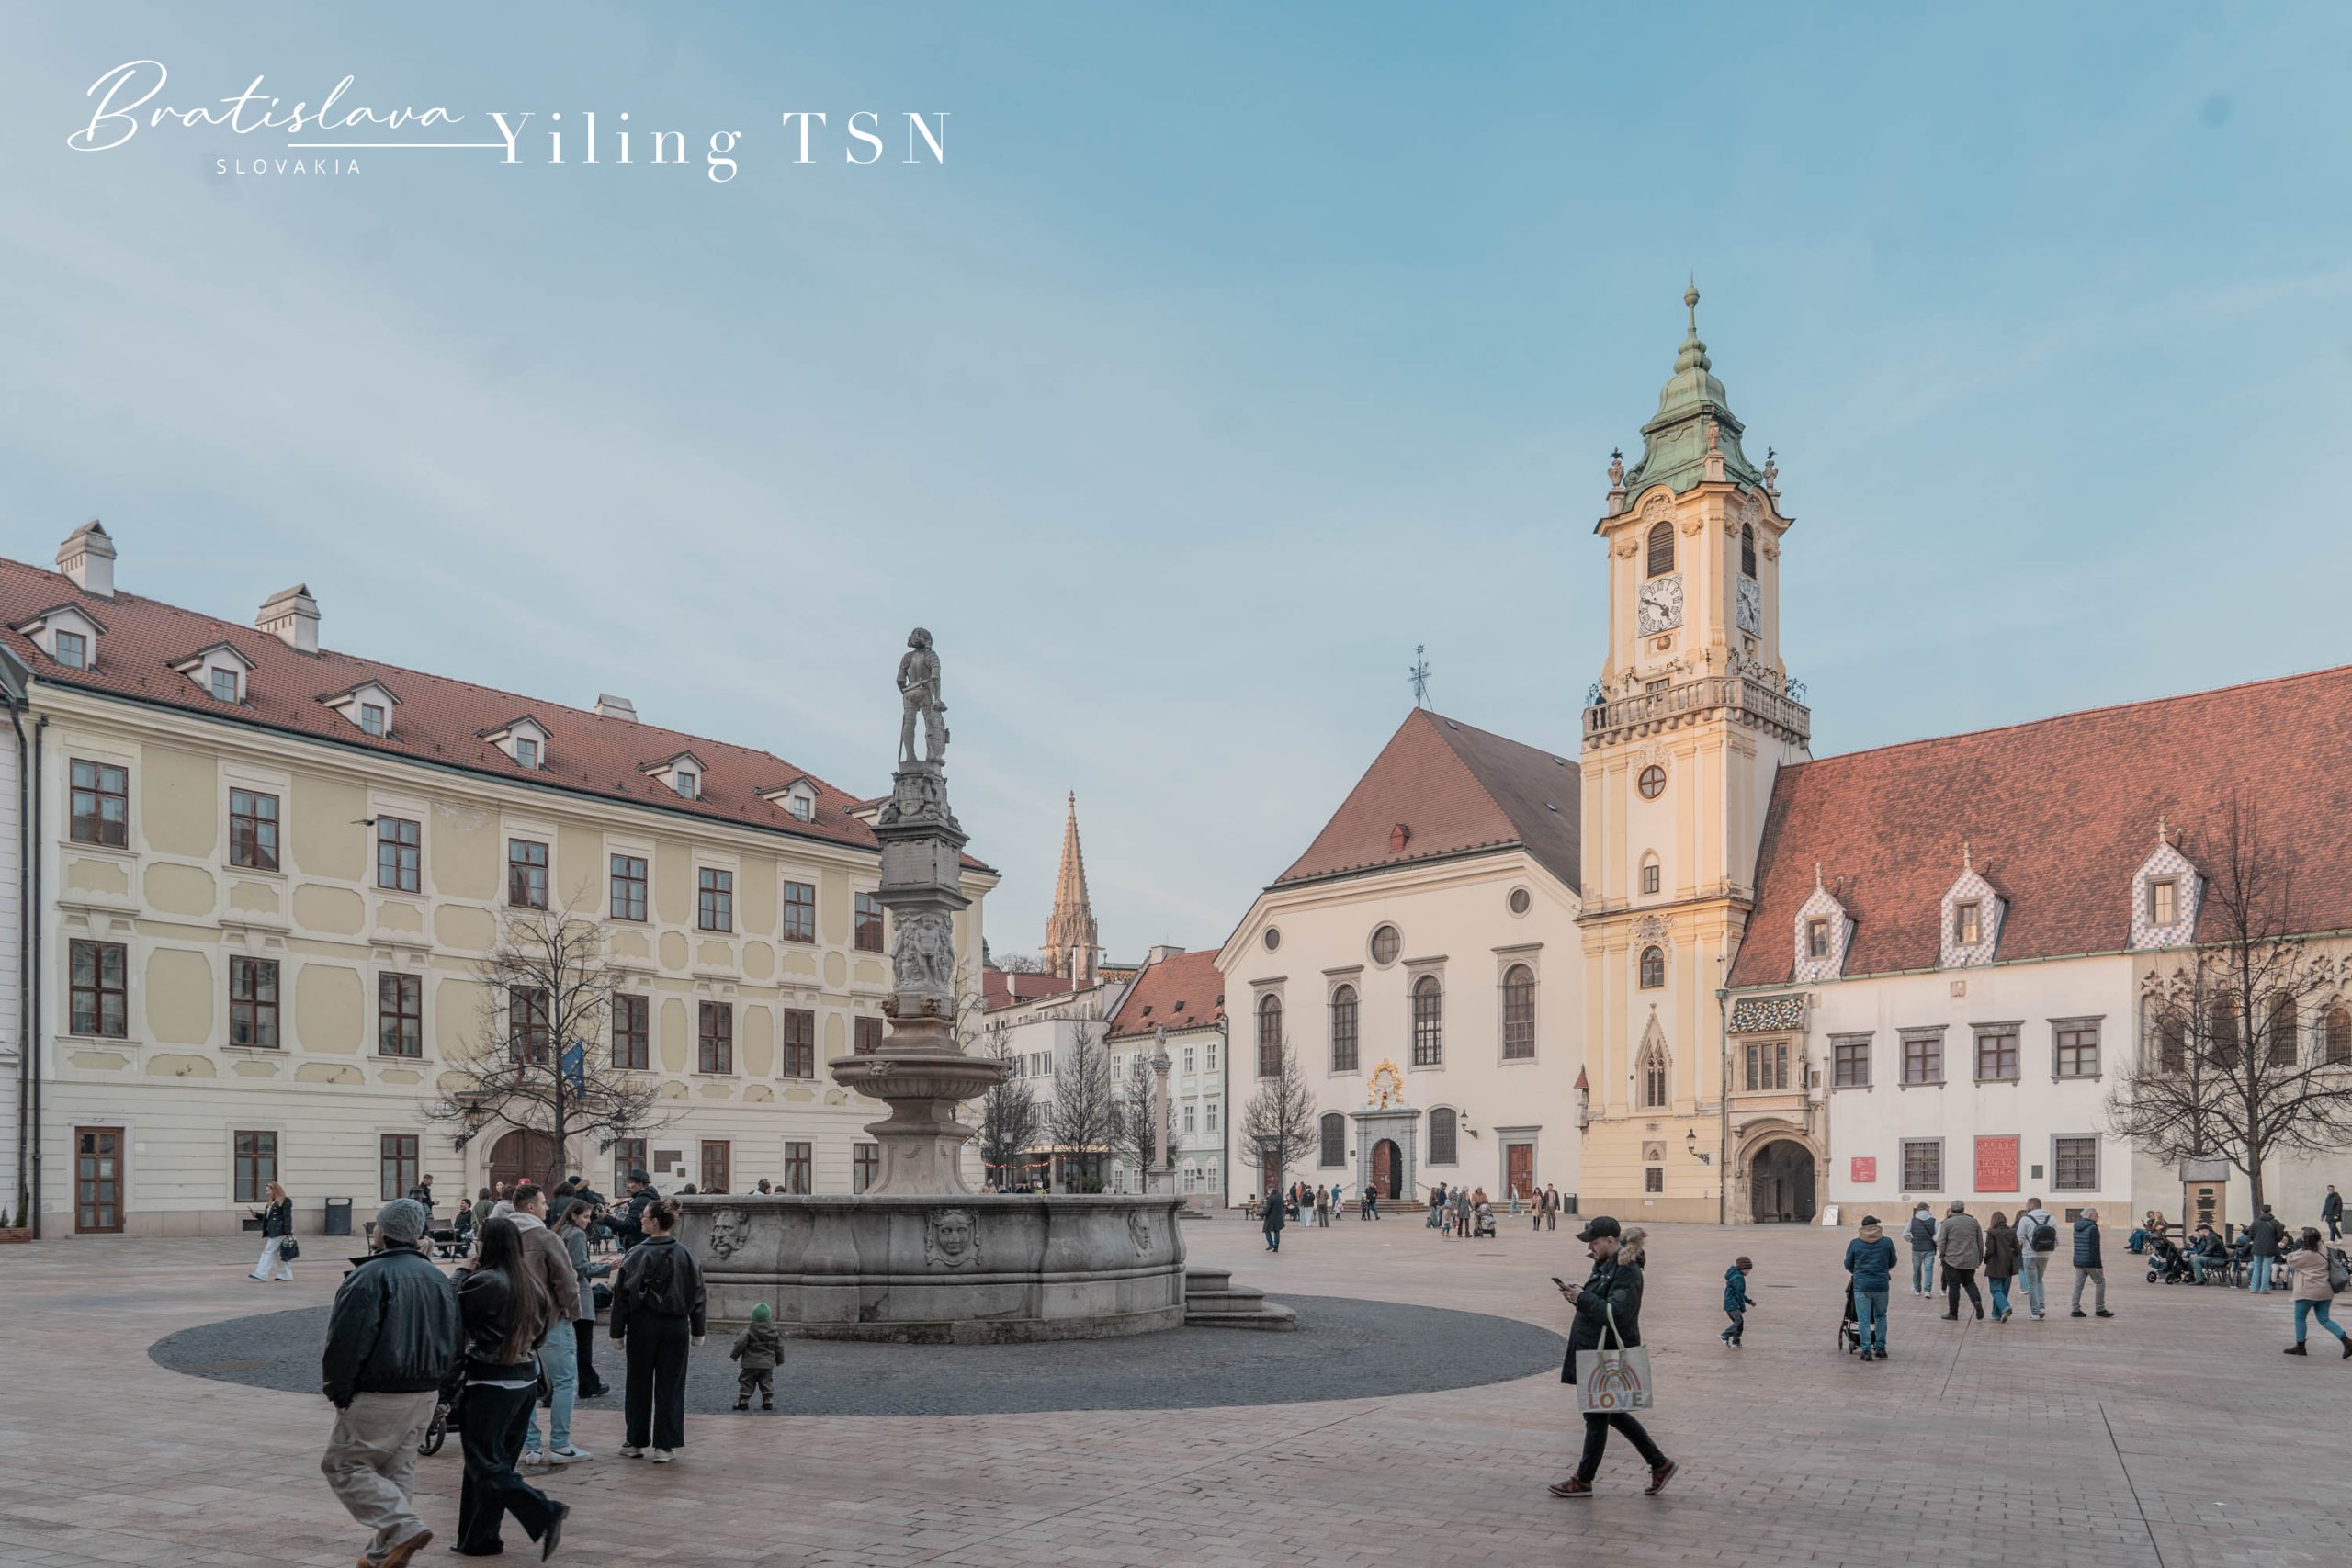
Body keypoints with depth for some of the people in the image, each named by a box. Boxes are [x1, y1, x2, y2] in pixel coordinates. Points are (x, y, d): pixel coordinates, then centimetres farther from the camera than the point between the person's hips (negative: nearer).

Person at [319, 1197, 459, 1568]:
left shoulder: (369, 1276, -15)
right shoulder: (437, 1279, 10)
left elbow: (346, 1342, -17)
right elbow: (453, 1342, 13)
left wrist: (336, 1391, -4)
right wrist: (435, 1386, 17)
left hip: (377, 1397, -7)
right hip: (427, 1394, 7)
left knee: (343, 1465, 3)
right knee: (398, 1470, 16)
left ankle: (403, 1527, -11)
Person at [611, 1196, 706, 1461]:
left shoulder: (636, 1255, -10)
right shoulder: (686, 1256, -1)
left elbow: (622, 1295, -8)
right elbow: (697, 1296, 5)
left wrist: (618, 1331, 0)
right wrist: (697, 1331, 14)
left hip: (643, 1326, -2)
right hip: (676, 1327, 2)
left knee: (639, 1384, 12)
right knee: (670, 1385, 6)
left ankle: (636, 1442, 20)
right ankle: (665, 1446, 6)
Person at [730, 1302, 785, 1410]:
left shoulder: (749, 1331, -13)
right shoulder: (775, 1332, -1)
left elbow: (740, 1344, -10)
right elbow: (779, 1347, 7)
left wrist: (734, 1355, 6)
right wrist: (779, 1359, 21)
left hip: (750, 1363, -3)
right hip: (768, 1364, 3)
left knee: (746, 1382, 8)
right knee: (767, 1382, 13)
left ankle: (743, 1401, 9)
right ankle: (768, 1401, 10)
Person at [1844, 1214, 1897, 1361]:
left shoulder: (1855, 1243, -1)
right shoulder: (1887, 1242, 0)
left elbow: (1848, 1265, 7)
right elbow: (1892, 1263, 12)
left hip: (1861, 1286, -1)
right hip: (1881, 1285, 2)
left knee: (1863, 1319, 3)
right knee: (1880, 1316, 19)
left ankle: (1866, 1351, 0)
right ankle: (1880, 1348, 19)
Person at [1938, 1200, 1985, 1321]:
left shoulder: (1948, 1222, -5)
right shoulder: (1974, 1222, 7)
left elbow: (1941, 1241, -7)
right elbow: (1980, 1242, 13)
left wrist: (1941, 1254, 7)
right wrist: (1980, 1259, 21)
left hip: (1953, 1260, -4)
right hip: (1970, 1260, 4)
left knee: (1954, 1286, 2)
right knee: (1968, 1282, 20)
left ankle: (1953, 1314, 7)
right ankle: (1977, 1300, -7)